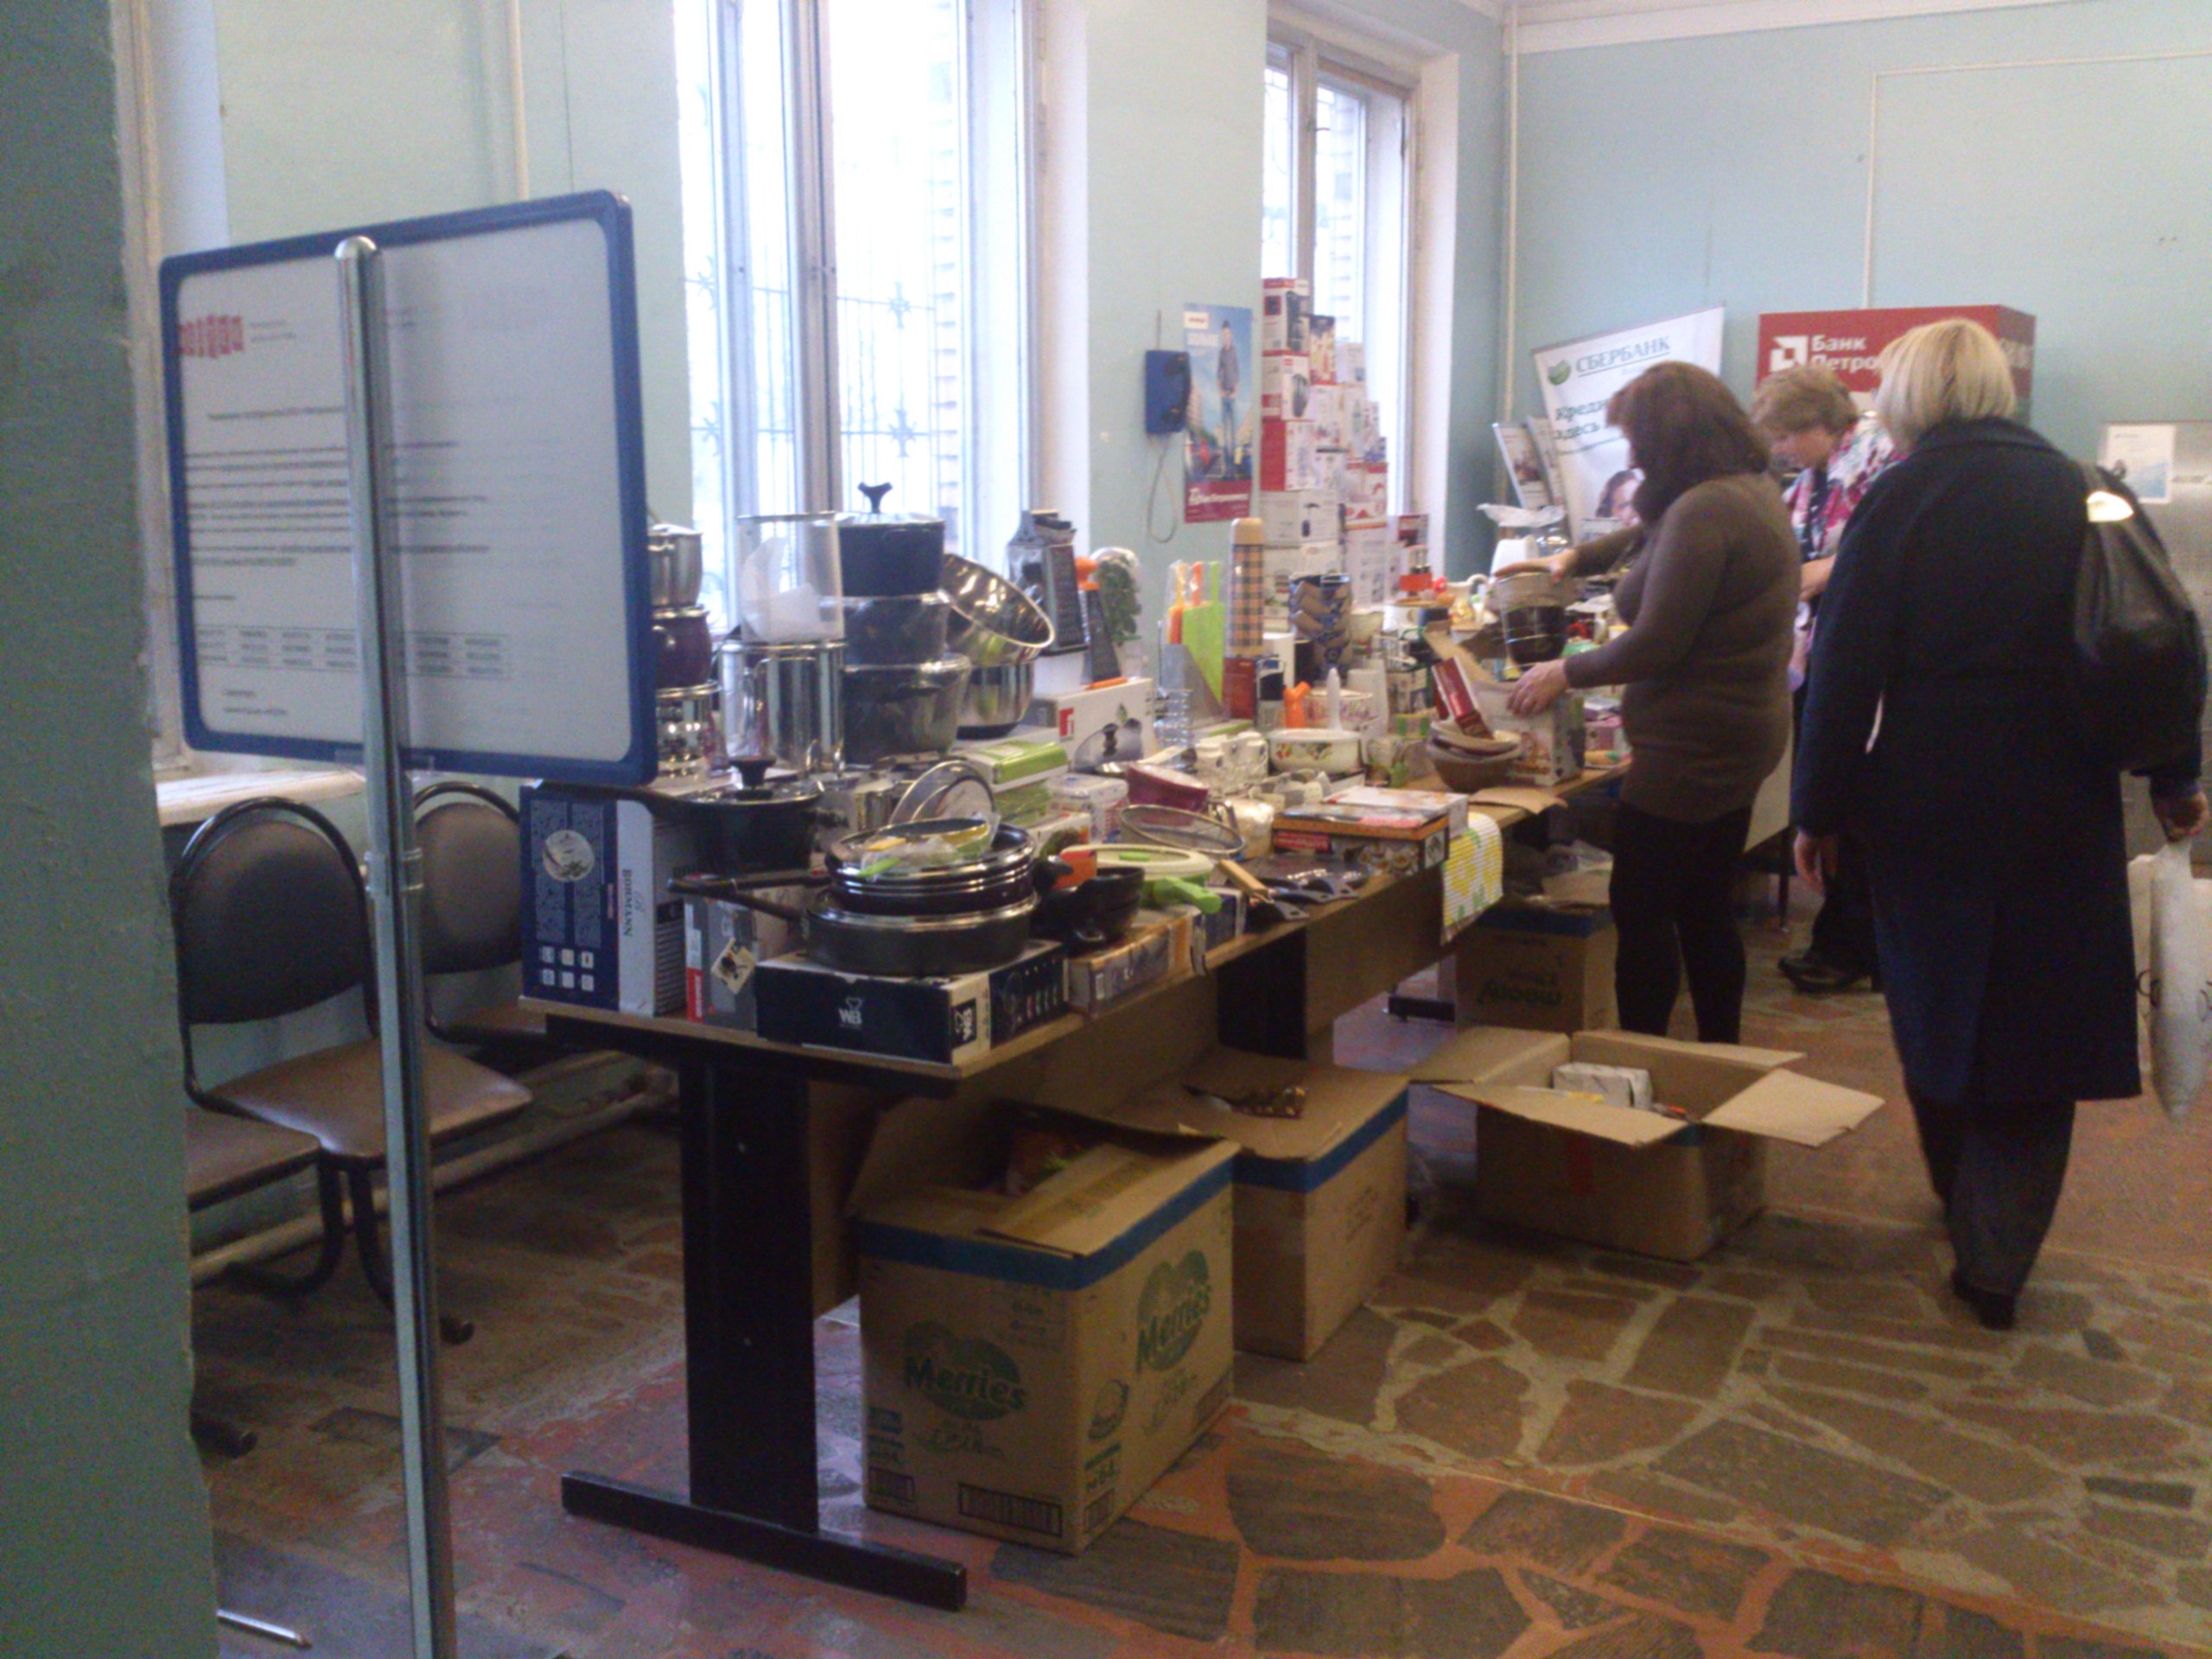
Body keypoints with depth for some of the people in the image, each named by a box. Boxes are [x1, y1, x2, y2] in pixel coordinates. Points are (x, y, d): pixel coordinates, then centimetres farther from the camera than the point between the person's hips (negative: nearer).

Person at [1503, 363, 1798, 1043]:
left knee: (1640, 912, -1)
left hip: (1691, 749, -10)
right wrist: (1574, 558, 22)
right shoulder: (1755, 490, 9)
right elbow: (1648, 535, 29)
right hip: (1741, 738, 10)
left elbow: (1653, 648, -21)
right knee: (1705, 911, 17)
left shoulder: (1702, 512, -23)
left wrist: (1566, 672, -8)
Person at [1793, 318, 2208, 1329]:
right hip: (2063, 805, 2)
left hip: (1929, 800, -2)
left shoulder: (1900, 500, -7)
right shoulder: (2079, 494, 3)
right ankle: (1995, 1260, 6)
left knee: (1936, 1008, 17)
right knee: (2040, 1019, 8)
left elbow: (1846, 667, -10)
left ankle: (1963, 1202, 35)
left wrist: (1819, 811, -2)